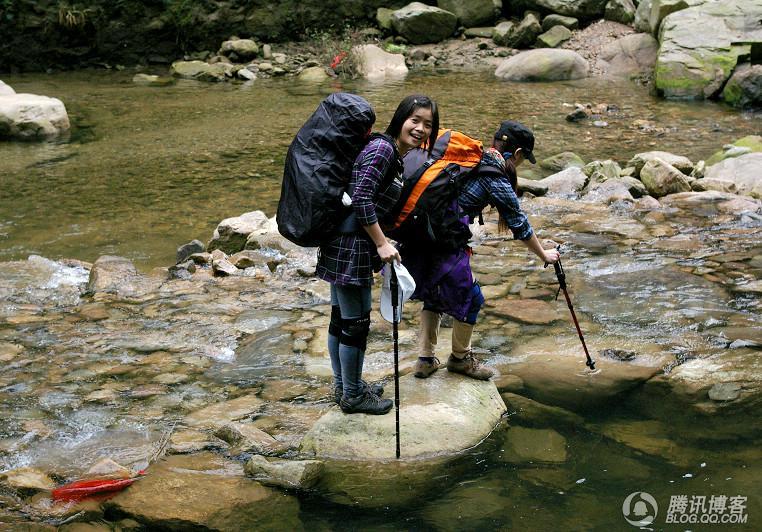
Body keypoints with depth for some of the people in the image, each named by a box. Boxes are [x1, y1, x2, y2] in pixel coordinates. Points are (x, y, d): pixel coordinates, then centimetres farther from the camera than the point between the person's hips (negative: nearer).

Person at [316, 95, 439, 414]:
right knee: (355, 322, 2)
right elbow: (361, 199, -22)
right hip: (351, 247, -10)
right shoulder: (382, 148, -16)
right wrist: (382, 244, -19)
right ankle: (353, 396, 16)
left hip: (342, 244, 10)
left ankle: (343, 386, 33)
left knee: (341, 319, 19)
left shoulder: (395, 156, 14)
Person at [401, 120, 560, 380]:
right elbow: (520, 226, 5)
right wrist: (544, 255, 19)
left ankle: (425, 359, 29)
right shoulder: (496, 180, -6)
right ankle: (460, 359, 28)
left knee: (433, 295, 24)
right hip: (443, 247, -8)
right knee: (469, 299, 11)